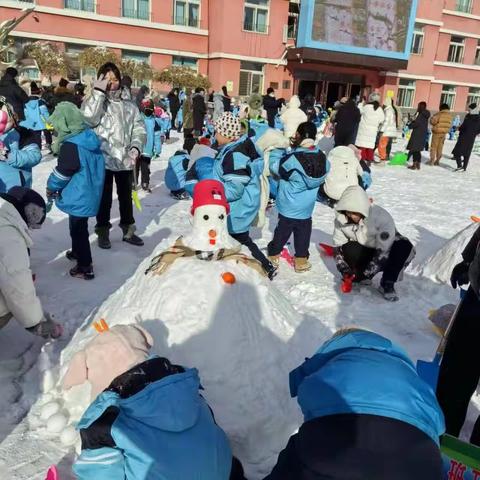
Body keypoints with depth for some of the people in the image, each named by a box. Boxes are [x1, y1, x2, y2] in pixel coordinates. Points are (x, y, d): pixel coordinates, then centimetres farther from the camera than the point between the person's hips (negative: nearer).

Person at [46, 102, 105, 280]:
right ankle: (78, 252, 45)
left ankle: (85, 267, 11)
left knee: (78, 229, 3)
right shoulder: (89, 136, 3)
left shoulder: (70, 144, -24)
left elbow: (63, 171, -18)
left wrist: (51, 187, 0)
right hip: (90, 192, 9)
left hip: (78, 196, -9)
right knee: (77, 226, 26)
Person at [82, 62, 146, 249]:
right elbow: (89, 118, -21)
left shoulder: (128, 103, 7)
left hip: (125, 160, 3)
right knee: (105, 198, 7)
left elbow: (139, 127, 5)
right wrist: (99, 91, -18)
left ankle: (128, 230, 29)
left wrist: (136, 147, -12)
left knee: (126, 196, 15)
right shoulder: (94, 100, -1)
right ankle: (103, 232, 22)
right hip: (103, 159, -3)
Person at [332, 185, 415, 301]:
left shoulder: (381, 217, -31)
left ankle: (387, 284, -21)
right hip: (364, 252, 2)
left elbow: (384, 251, -30)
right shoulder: (341, 219, -18)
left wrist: (366, 272, -32)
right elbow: (338, 246, -11)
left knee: (405, 247, -33)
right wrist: (345, 270, -22)